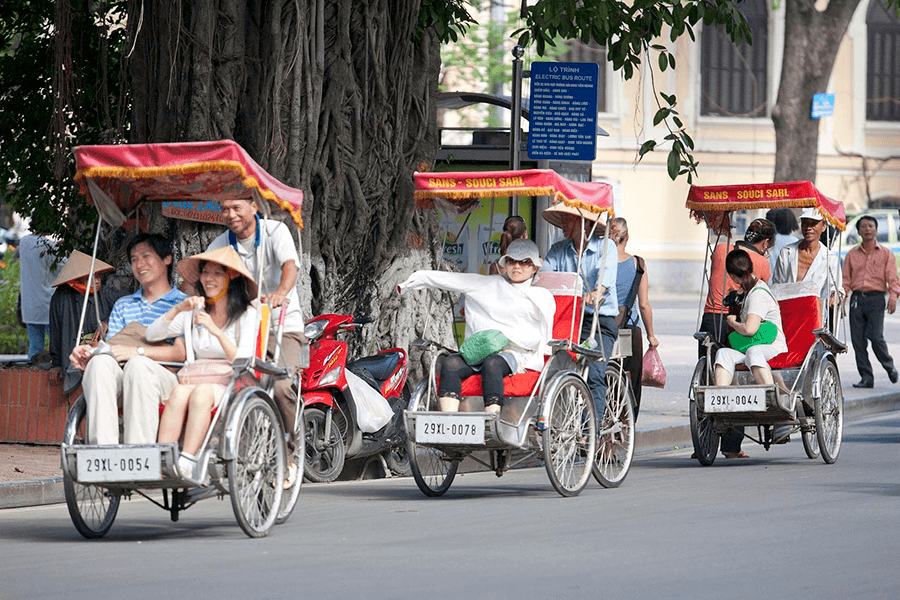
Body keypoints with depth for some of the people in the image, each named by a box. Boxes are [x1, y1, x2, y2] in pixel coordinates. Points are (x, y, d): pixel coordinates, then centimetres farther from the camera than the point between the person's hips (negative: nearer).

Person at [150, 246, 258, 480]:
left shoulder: (247, 315, 2)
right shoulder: (194, 313, 15)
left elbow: (243, 363, -10)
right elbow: (152, 335, 9)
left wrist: (216, 331, -22)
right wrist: (177, 309, -6)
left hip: (230, 385, -3)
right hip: (196, 379, 3)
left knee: (201, 393, -37)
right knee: (179, 392, -32)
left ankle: (187, 462, -49)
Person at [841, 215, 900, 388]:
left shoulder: (886, 254, 9)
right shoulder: (852, 254, 15)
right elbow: (846, 279, 15)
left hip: (876, 298, -3)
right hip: (857, 299, 3)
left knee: (875, 336, -14)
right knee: (858, 339, -3)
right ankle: (866, 377, 4)